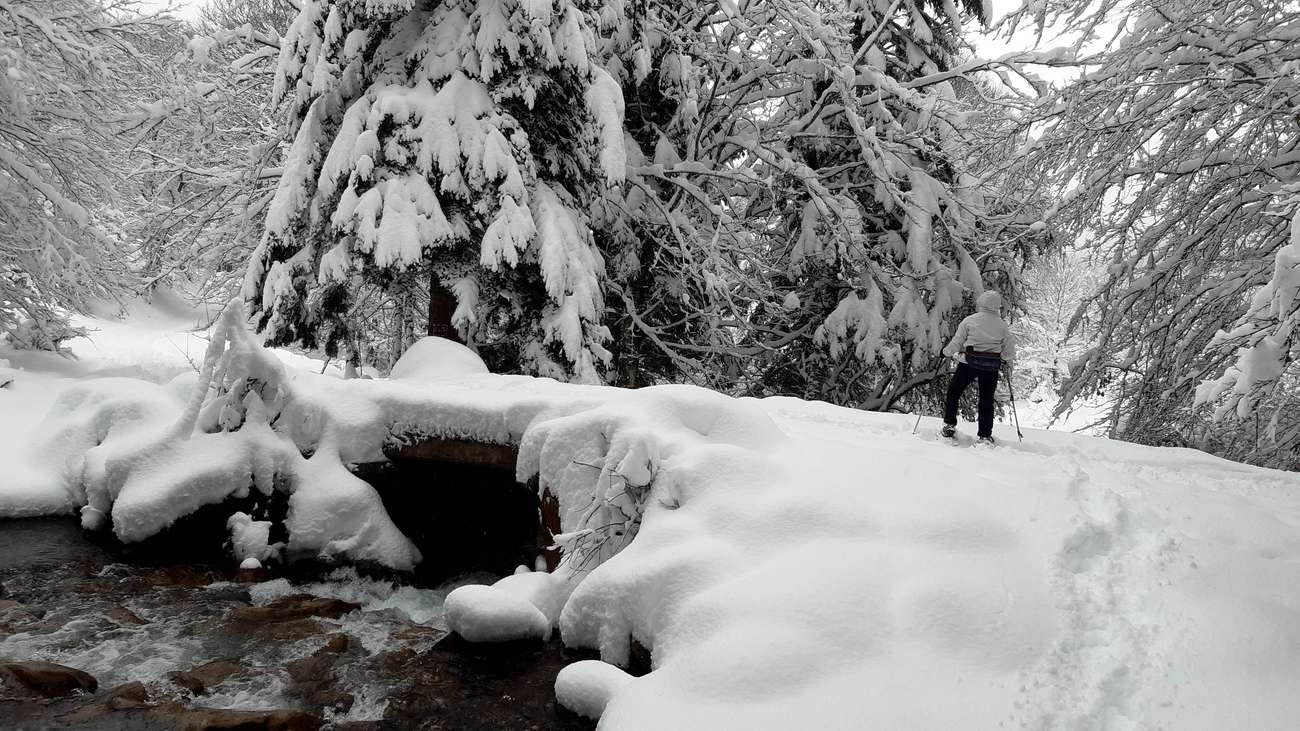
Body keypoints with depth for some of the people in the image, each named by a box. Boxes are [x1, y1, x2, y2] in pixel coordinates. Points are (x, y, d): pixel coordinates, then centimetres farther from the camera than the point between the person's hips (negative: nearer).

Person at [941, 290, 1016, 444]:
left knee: (954, 391, 16)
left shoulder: (969, 321, -4)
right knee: (987, 400, 12)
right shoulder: (1002, 325, 2)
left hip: (970, 362, -2)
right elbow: (1009, 346, 6)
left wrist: (947, 353, 14)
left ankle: (949, 424, 13)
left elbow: (957, 342, -2)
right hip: (992, 367, 2)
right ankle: (985, 436, 13)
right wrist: (1007, 361, 24)